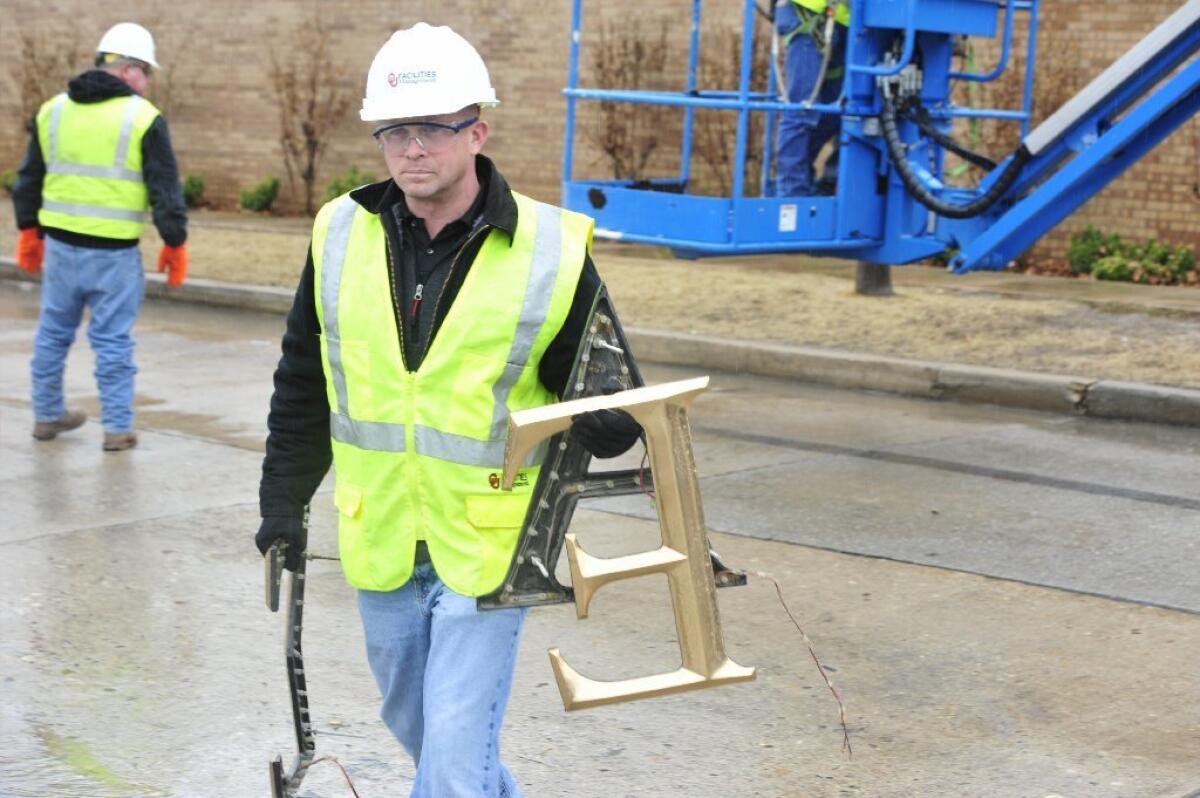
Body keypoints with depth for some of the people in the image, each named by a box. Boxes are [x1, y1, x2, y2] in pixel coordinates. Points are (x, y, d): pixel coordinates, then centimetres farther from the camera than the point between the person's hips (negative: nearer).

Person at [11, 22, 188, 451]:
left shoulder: (52, 110, 8)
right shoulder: (143, 118, -8)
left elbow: (29, 178, 14)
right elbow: (165, 188, -7)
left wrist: (29, 230, 23)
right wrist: (174, 243, 1)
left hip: (60, 244, 5)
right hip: (115, 252, -4)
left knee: (53, 333, 18)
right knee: (113, 342, 3)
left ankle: (47, 416, 27)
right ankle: (118, 428, 6)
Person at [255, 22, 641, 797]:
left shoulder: (552, 251, -13)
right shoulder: (341, 236, -2)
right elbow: (304, 384, 9)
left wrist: (607, 423, -25)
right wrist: (285, 499, 9)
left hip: (488, 545, -4)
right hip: (381, 543, 5)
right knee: (415, 723, 23)